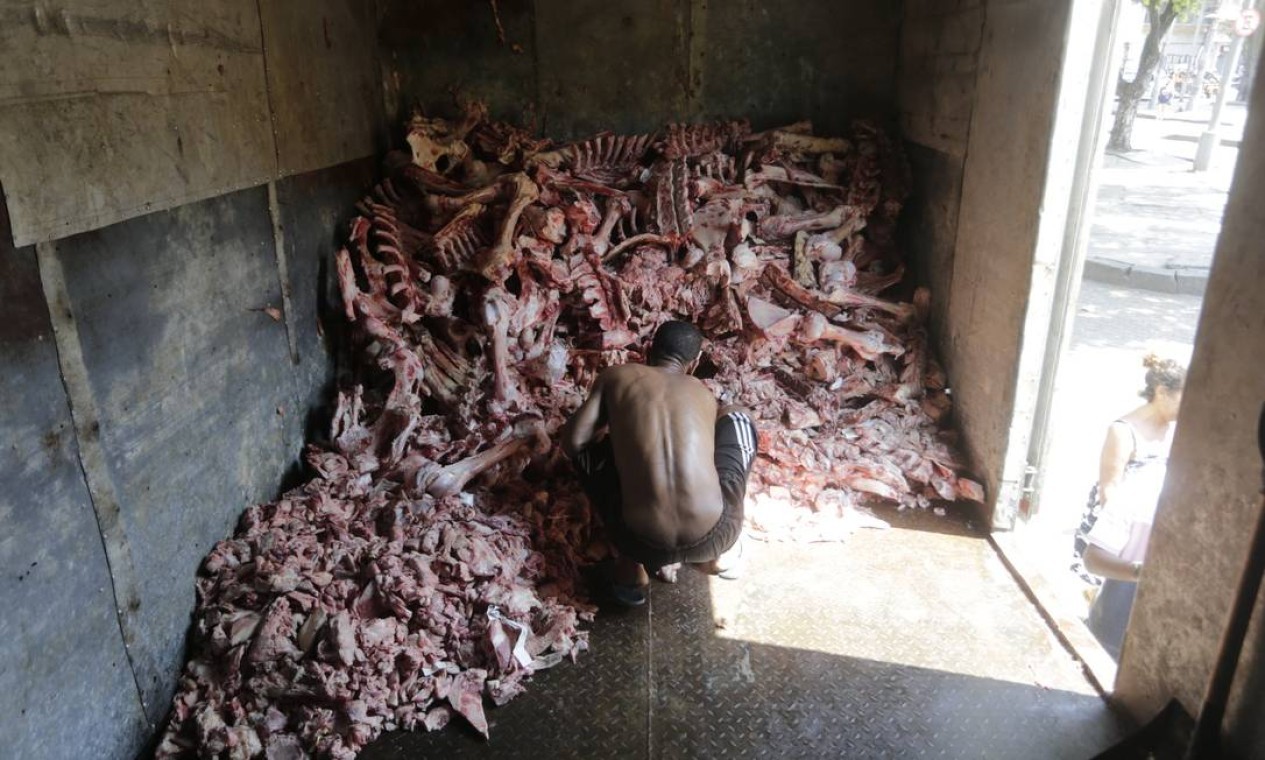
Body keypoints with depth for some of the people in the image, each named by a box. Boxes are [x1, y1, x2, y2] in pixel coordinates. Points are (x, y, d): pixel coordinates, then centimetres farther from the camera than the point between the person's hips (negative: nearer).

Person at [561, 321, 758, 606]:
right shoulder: (702, 392, 18)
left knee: (586, 448, 24)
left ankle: (631, 565, 18)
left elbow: (572, 443, 6)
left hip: (644, 543, -1)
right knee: (736, 418, 25)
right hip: (713, 537, 1)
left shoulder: (616, 376, 10)